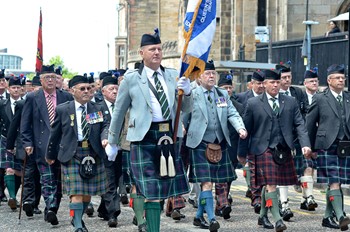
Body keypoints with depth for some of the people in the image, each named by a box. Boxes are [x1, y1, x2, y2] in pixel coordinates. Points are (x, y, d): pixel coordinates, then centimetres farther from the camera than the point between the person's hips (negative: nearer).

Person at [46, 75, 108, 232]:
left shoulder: (97, 109, 8)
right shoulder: (62, 110, 2)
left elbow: (105, 126, 1)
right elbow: (55, 134, 8)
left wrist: (105, 138, -22)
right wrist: (50, 155, 14)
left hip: (93, 154, 3)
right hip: (71, 155, -3)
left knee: (88, 192, 11)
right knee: (76, 192, -10)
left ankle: (78, 218, 32)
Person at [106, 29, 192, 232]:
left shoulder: (173, 76, 10)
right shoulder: (131, 79, 1)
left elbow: (187, 109, 11)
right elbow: (118, 113, 8)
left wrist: (187, 92, -10)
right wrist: (112, 143, 13)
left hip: (169, 137, 4)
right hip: (144, 138, -4)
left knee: (165, 189, 10)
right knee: (151, 192, -7)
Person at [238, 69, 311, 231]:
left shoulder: (290, 102, 10)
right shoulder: (253, 104, 2)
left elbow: (299, 124, 5)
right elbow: (246, 129, 4)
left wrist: (305, 144, -10)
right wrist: (242, 153, 6)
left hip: (284, 150, 3)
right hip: (263, 150, -3)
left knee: (268, 184, 12)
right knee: (270, 184, -12)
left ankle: (263, 216, 29)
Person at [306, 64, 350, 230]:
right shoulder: (320, 99, 1)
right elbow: (309, 124, 4)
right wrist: (312, 147, 5)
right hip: (327, 147, -4)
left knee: (336, 183, 8)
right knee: (334, 182, -12)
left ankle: (327, 217, 18)